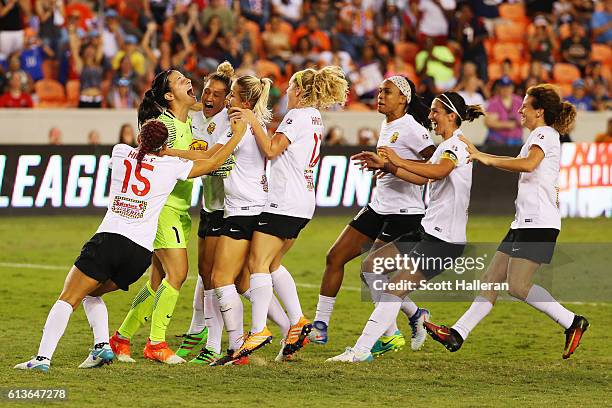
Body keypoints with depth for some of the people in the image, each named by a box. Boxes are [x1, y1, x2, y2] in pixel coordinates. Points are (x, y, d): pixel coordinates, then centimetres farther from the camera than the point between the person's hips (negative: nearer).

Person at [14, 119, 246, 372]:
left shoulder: (120, 152, 12)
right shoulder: (171, 166, 7)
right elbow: (214, 163, 17)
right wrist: (238, 134, 28)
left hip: (108, 239, -2)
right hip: (141, 253, 2)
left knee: (67, 300, -3)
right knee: (91, 294, 24)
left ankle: (43, 357, -17)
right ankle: (102, 346, 5)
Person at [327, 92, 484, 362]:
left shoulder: (457, 145, -14)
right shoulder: (446, 146, 18)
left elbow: (438, 171, -34)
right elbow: (422, 178, 24)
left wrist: (399, 162, -38)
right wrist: (386, 165, 14)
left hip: (445, 238, -10)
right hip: (429, 228, 10)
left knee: (395, 288, -17)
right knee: (372, 264, 10)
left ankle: (361, 350, -19)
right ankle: (416, 315, 19)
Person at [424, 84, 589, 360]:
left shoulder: (544, 134, -9)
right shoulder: (542, 136, 22)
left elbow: (528, 163, -28)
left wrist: (487, 159, -21)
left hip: (538, 222, -10)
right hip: (525, 221, 10)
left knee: (517, 286, -14)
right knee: (492, 279, 6)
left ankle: (571, 323, -6)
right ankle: (458, 334, 6)